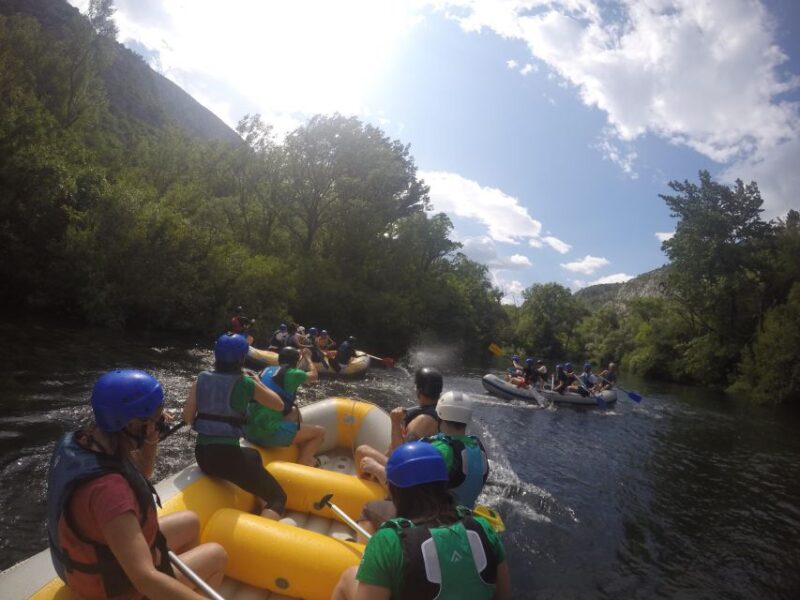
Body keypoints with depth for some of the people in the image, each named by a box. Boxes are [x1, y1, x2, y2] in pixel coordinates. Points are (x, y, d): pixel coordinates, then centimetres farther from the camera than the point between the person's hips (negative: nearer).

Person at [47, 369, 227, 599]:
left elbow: (141, 475, 4)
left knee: (190, 523, 20)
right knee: (216, 556, 5)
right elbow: (145, 580, -42)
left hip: (93, 564, 8)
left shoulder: (78, 441, -13)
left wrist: (150, 443, -15)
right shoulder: (108, 488, -40)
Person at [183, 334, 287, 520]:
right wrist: (259, 383, 18)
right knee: (278, 497, 2)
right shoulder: (246, 384, -8)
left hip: (202, 455, 7)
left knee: (253, 455, 35)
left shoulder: (201, 380, 3)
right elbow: (279, 405, 5)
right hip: (228, 456, -6)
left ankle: (263, 511, 33)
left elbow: (187, 417, 2)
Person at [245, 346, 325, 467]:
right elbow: (314, 375, 21)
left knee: (294, 412, 30)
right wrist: (307, 356, 37)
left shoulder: (267, 370, 16)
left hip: (248, 430, 8)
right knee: (320, 432, 5)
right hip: (269, 431, -8)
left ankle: (305, 456, 31)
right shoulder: (293, 374, 0)